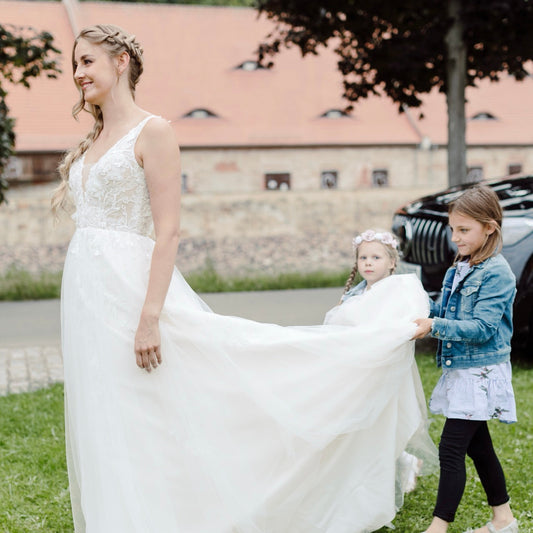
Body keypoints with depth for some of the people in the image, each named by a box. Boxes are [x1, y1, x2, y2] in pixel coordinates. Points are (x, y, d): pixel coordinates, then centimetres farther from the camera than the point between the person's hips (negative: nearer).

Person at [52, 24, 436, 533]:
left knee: (147, 431, -4)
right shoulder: (93, 141, 17)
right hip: (86, 297, 8)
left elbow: (168, 230, -15)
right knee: (106, 433, 13)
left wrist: (150, 316, -22)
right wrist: (84, 315, 18)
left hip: (132, 291, -8)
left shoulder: (152, 132, -7)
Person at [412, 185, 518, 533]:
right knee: (477, 445, 17)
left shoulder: (496, 273, -16)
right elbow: (445, 312, 18)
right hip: (460, 371, 9)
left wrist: (434, 327, -28)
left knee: (451, 449, -9)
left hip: (480, 373, -9)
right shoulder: (458, 270, 10)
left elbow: (482, 328, -23)